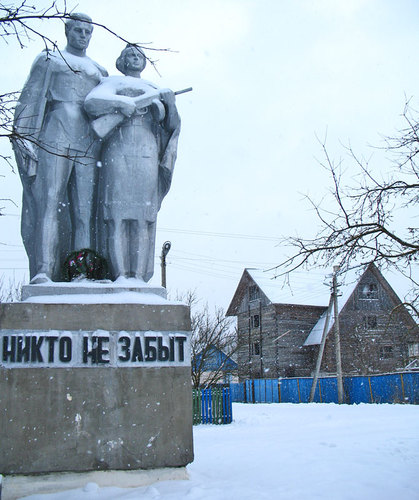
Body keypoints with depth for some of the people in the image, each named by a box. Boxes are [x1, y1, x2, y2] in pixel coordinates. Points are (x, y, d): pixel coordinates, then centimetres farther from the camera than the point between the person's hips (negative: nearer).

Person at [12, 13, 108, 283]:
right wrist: (24, 138, -6)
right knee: (49, 201, -17)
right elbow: (31, 99, 9)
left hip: (89, 145, 3)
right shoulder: (48, 60, 19)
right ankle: (43, 271, -25)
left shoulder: (101, 72, 29)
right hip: (55, 137, -3)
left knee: (86, 209, -8)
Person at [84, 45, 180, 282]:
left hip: (147, 152, 2)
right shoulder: (112, 82, 21)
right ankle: (120, 273, -18)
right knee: (118, 210, -13)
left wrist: (168, 100, -8)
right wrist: (123, 103, -10)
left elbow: (164, 117, 12)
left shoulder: (154, 90, 30)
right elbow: (92, 101, 1)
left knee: (143, 214, -9)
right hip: (118, 147, -2)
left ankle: (139, 274, -14)